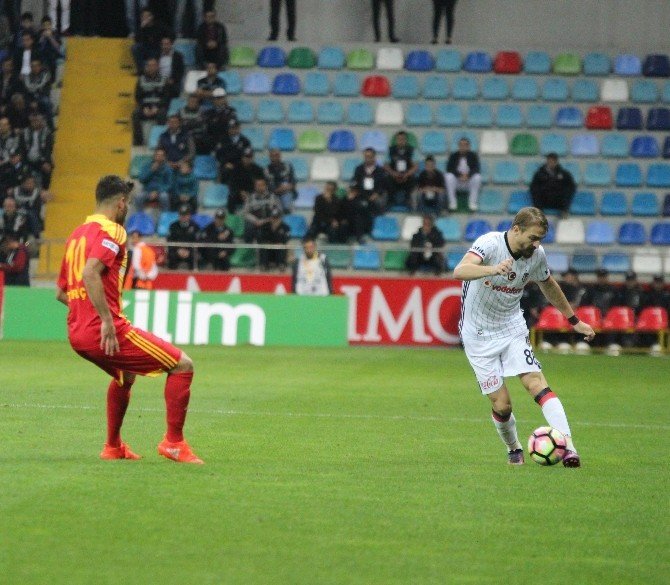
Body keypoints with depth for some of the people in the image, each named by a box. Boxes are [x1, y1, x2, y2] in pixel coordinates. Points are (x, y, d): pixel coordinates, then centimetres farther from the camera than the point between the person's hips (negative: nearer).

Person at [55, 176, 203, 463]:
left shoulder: (77, 234, 19)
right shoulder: (111, 231, -8)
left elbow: (61, 293, 24)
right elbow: (90, 273, -25)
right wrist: (107, 319, -26)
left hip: (77, 334, 9)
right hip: (106, 331, -9)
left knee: (125, 375, 36)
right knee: (182, 366, -1)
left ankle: (113, 447, 38)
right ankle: (173, 442, -2)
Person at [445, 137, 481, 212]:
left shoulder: (473, 155, -3)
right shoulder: (454, 156, -2)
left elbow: (476, 169, -15)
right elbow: (449, 169, -13)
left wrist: (468, 175, -34)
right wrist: (460, 175, -30)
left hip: (469, 180, 0)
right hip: (457, 181, 0)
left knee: (477, 177, -31)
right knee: (449, 177, -31)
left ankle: (472, 203, -24)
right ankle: (452, 202, -25)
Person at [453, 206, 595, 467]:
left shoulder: (536, 255, -4)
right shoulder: (489, 243, -21)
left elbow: (548, 285, 17)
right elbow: (460, 271, -39)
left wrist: (574, 321, 24)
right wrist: (493, 270, -58)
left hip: (512, 328, 3)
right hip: (479, 335, -3)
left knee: (536, 382, -19)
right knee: (501, 405, -5)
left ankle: (568, 447, -27)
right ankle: (514, 450, 24)